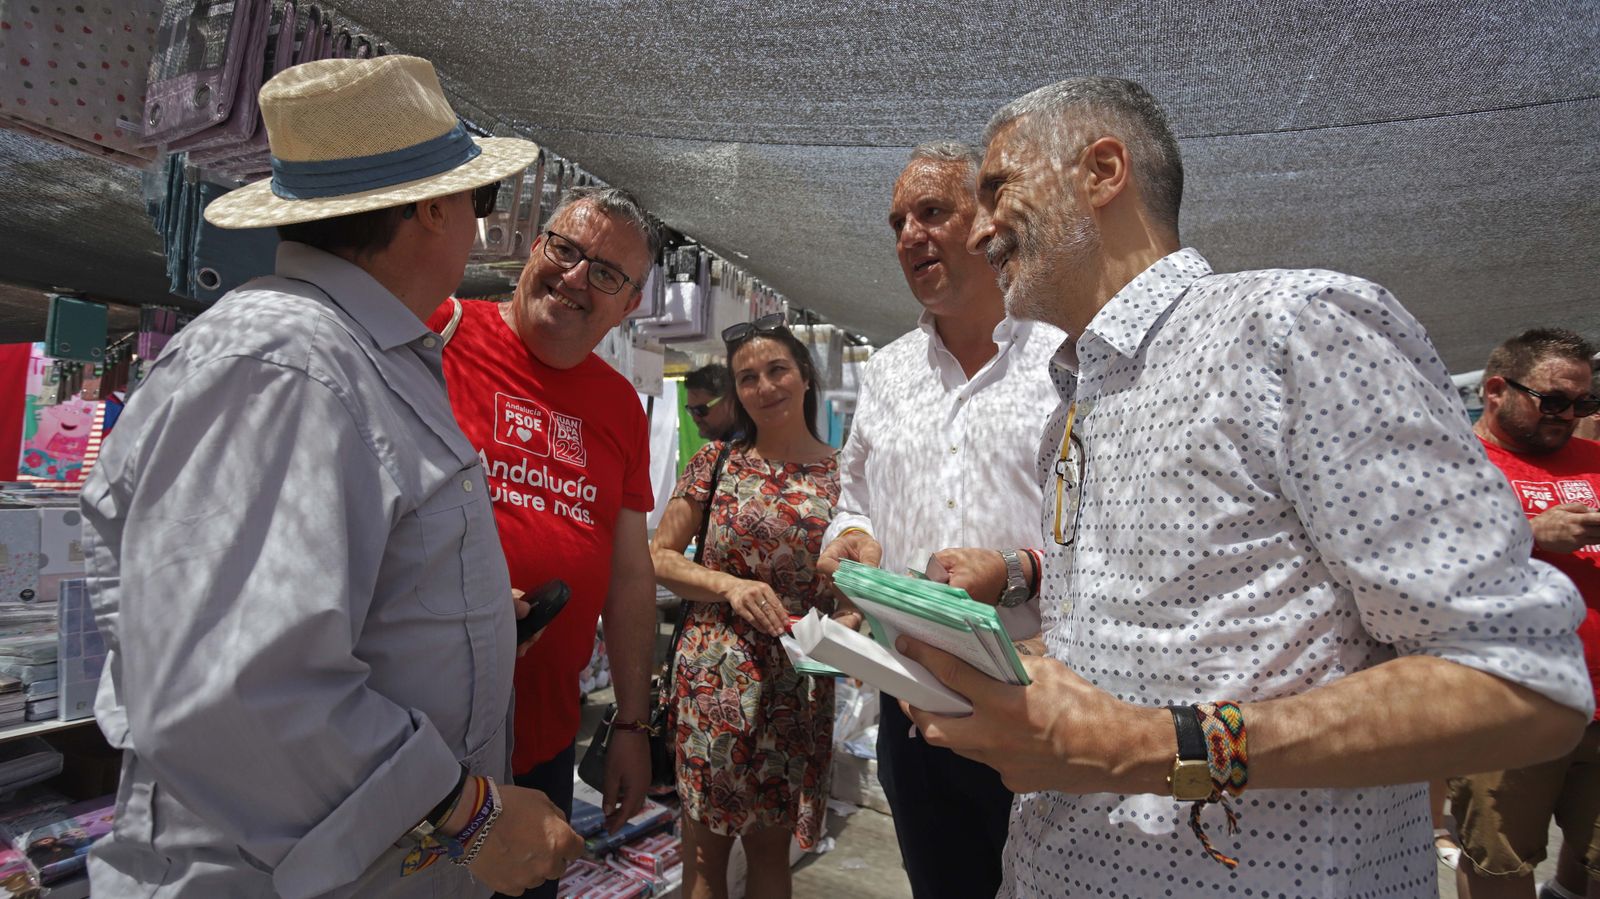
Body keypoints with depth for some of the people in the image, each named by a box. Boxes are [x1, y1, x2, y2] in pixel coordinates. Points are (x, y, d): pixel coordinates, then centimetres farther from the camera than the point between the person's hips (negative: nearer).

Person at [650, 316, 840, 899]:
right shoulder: (716, 463, 0)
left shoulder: (842, 474, 0)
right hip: (715, 674, 0)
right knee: (704, 850, 10)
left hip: (800, 686, 1)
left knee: (771, 846, 16)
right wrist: (732, 586, -15)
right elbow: (658, 557, 1)